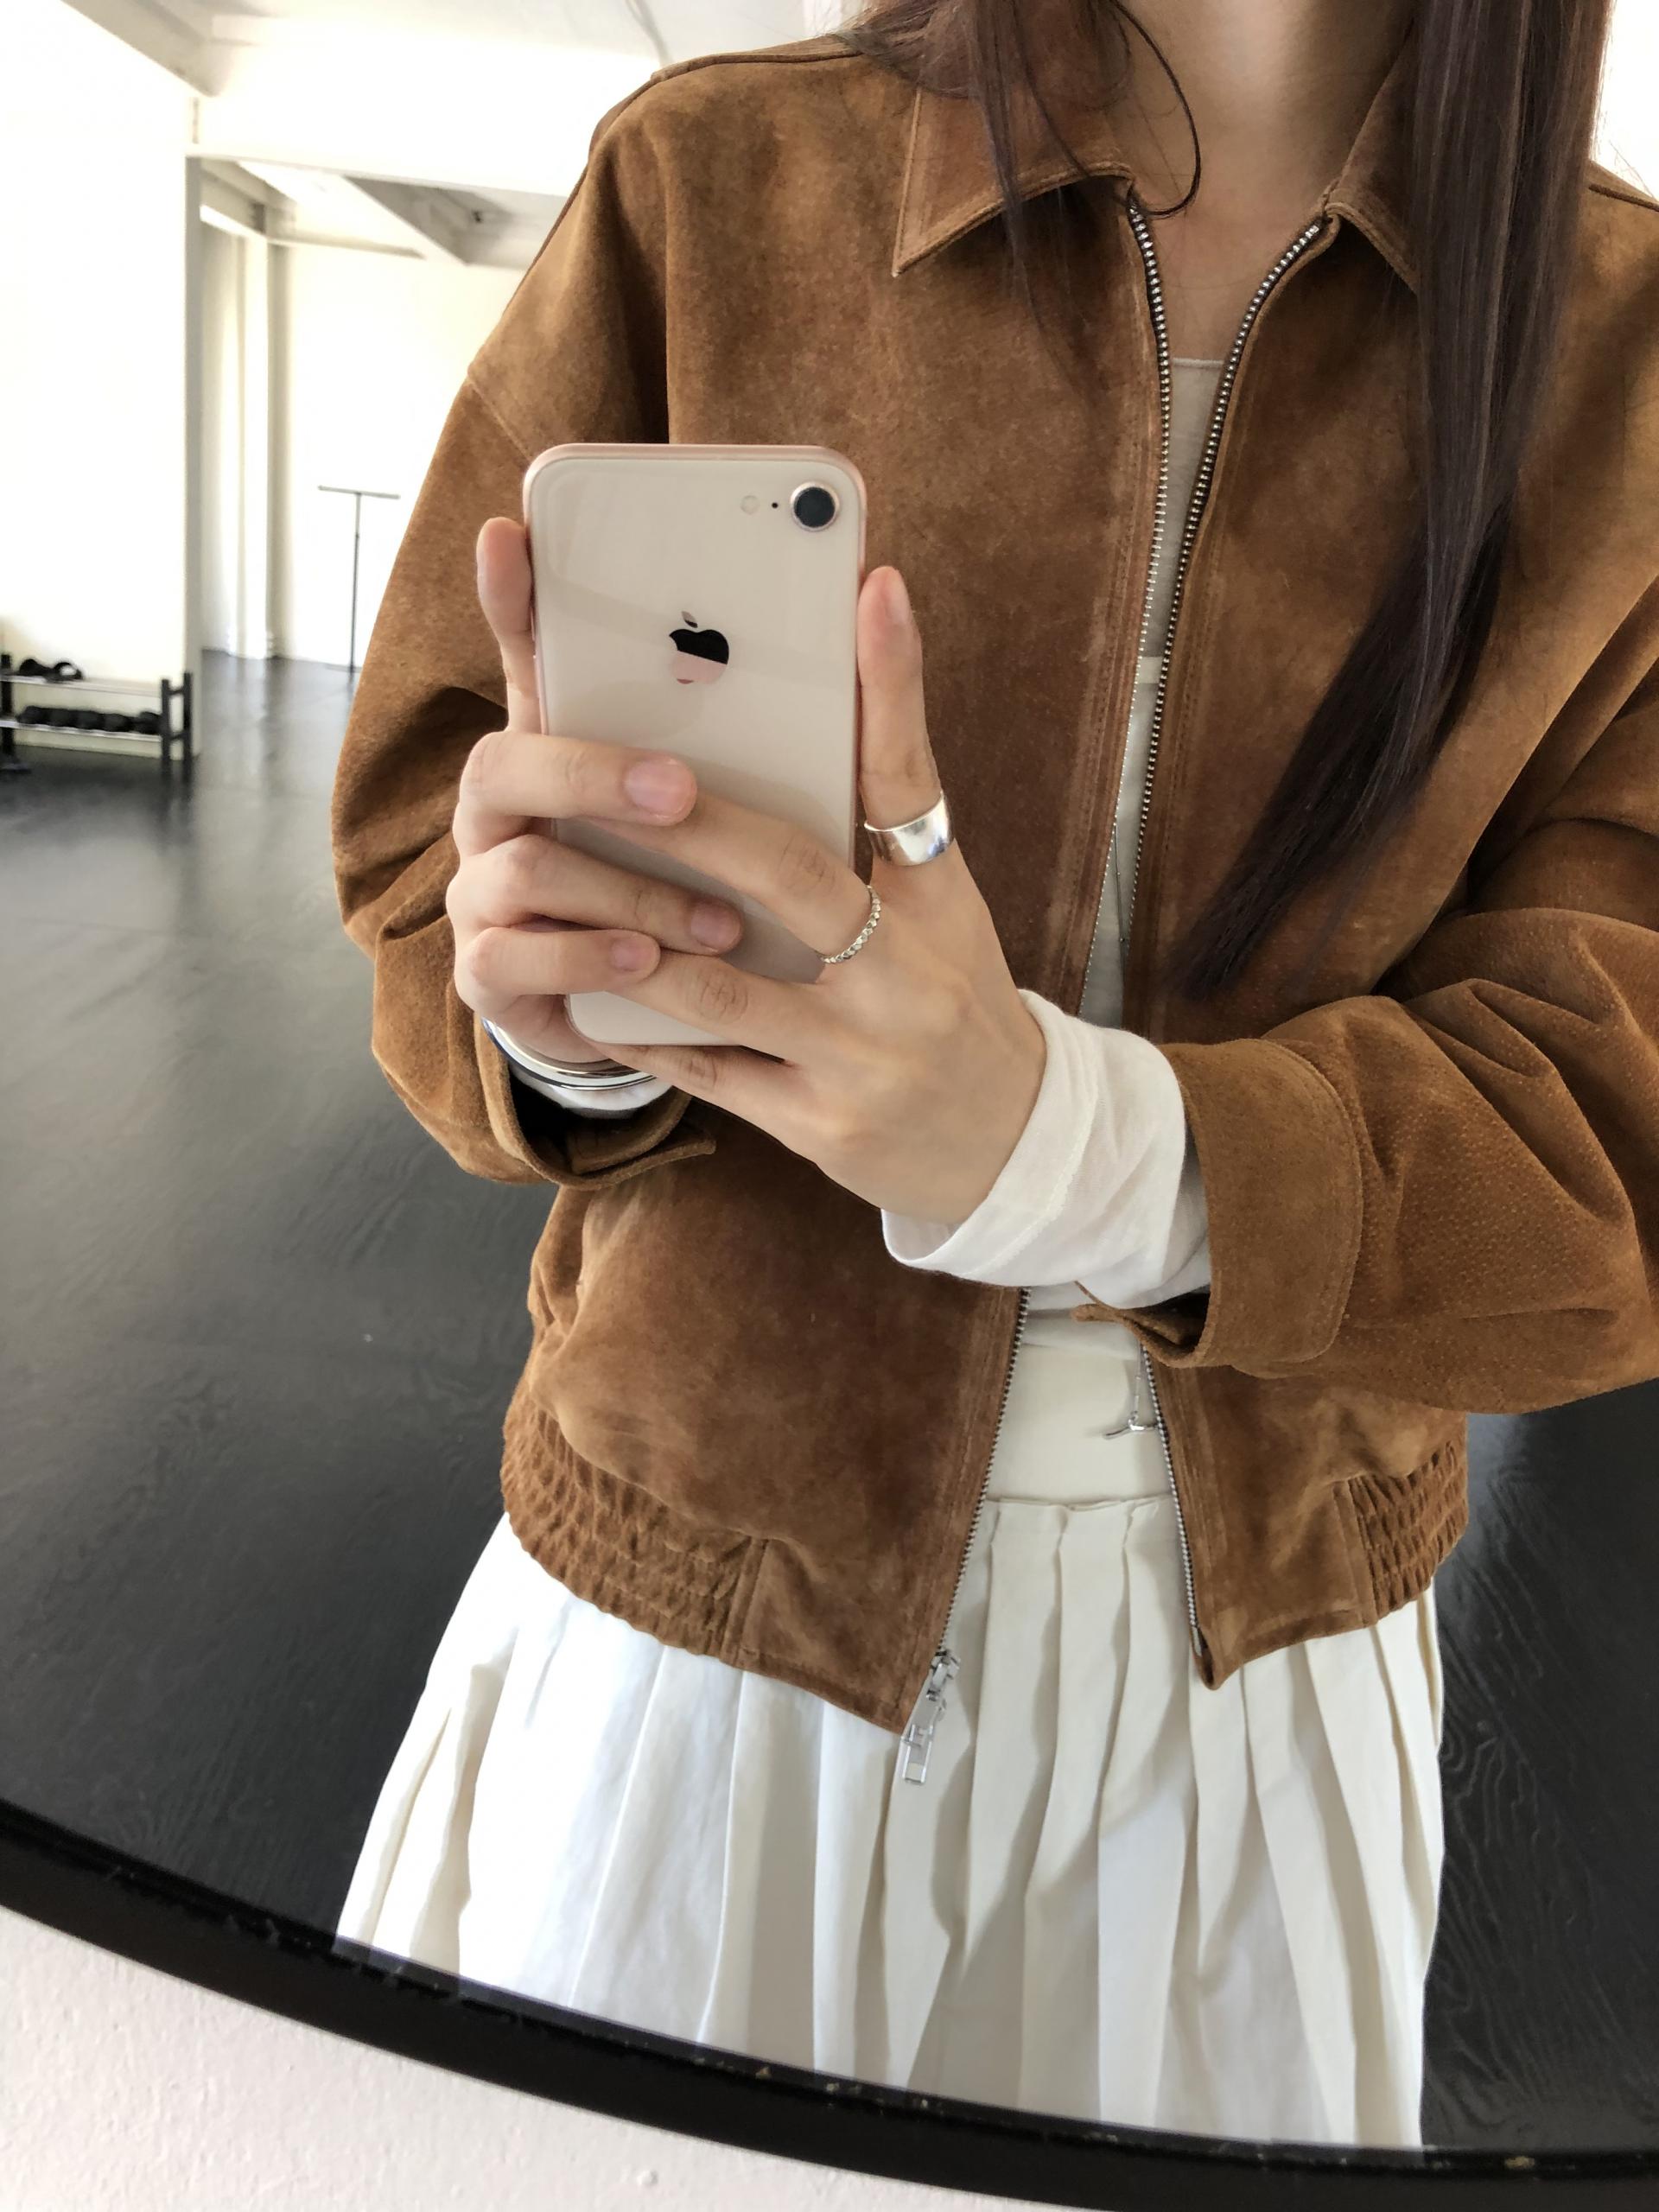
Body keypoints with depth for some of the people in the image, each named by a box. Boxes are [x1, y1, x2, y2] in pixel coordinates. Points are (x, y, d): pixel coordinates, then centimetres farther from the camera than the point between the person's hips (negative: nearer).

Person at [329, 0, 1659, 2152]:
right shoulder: (714, 181, -8)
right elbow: (420, 852, -4)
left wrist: (1076, 1143, -33)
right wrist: (553, 1005, -28)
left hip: (1266, 1640, 2)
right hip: (703, 1577, 0)